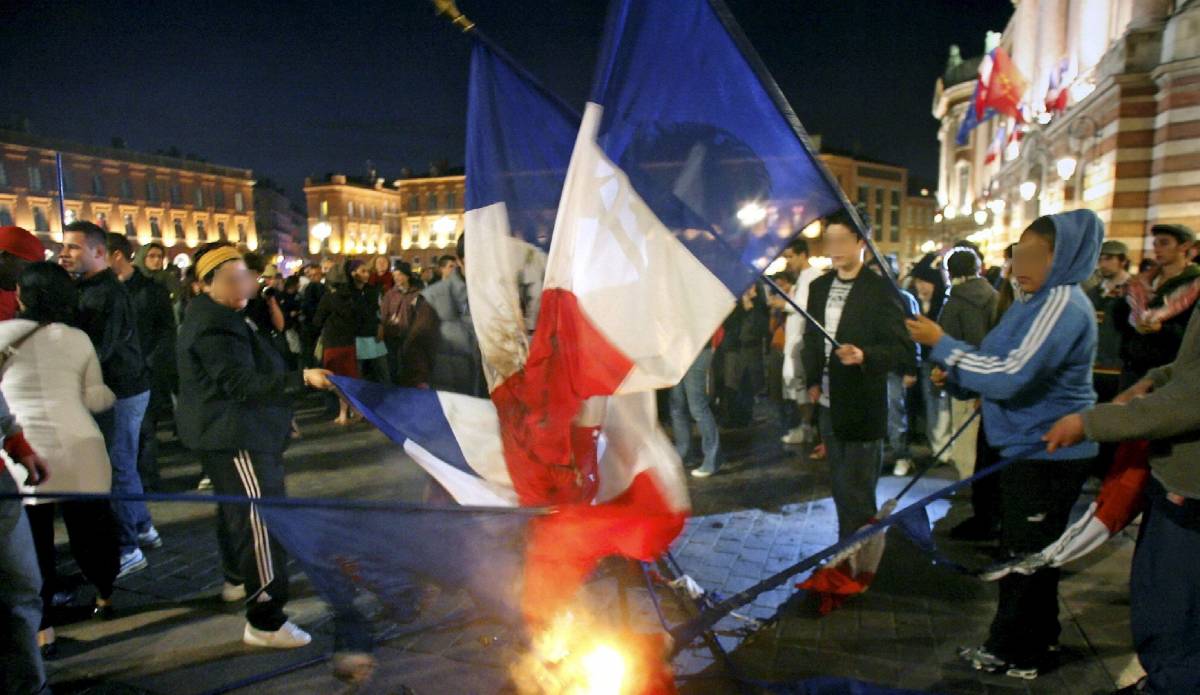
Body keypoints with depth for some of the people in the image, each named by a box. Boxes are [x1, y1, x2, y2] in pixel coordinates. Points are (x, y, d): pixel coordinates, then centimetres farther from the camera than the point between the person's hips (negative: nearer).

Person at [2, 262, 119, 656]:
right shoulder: (77, 338, 3)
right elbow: (96, 400, 5)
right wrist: (112, 394, 25)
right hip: (78, 448, 2)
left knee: (34, 540, 8)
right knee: (90, 527, 17)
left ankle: (42, 630, 14)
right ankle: (106, 597, 35)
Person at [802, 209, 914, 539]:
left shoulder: (879, 289, -10)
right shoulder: (819, 286, 9)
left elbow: (903, 349, -13)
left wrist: (864, 355, -30)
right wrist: (812, 381, 6)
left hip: (862, 409, -6)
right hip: (828, 404, 6)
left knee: (858, 496, 1)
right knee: (841, 489, 17)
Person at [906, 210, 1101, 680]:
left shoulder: (1061, 305, -22)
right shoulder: (1038, 301, 11)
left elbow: (1011, 375, -30)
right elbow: (1006, 365, 17)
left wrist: (941, 344, -24)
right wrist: (954, 376, 1)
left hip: (1049, 454, -10)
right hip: (1035, 448, 10)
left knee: (1025, 554, 4)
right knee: (1030, 551, 22)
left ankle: (1015, 653, 19)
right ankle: (1036, 637, 38)